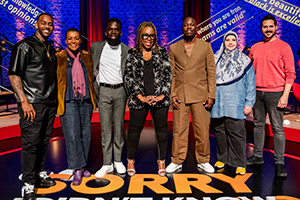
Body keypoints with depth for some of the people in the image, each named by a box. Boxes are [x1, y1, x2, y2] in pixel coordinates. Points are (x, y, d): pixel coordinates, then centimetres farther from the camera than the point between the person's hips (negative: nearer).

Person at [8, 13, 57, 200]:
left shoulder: (51, 49, 17)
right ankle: (28, 184, 8)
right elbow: (14, 75, -10)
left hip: (50, 103, 7)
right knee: (31, 143, -2)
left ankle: (40, 173, 28)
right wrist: (24, 101, -16)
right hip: (33, 104, -6)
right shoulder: (25, 46, -4)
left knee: (44, 141, 14)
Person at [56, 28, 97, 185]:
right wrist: (57, 101, -4)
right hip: (68, 102, -3)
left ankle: (82, 165, 21)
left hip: (86, 101, 4)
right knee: (72, 134, -8)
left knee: (85, 134, 7)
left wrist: (94, 98, 14)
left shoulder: (86, 57, 12)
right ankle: (77, 169, 2)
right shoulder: (59, 58, 2)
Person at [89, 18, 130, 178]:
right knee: (105, 128, 1)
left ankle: (118, 160, 19)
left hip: (120, 90, 0)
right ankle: (107, 163, 10)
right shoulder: (96, 47, 5)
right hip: (104, 90, 0)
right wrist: (94, 86, 7)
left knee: (119, 127, 6)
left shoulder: (127, 51, 4)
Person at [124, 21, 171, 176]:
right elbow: (128, 77, -1)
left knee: (161, 130, 8)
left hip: (160, 99, 1)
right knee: (134, 129, 8)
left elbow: (168, 75, 3)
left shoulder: (162, 52, 7)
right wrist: (141, 97, -9)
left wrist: (161, 96, -7)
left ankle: (161, 161, 25)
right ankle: (130, 161, 27)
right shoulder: (132, 54, 5)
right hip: (138, 99, 0)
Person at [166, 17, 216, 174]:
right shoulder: (173, 48, 11)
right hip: (180, 96, 1)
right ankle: (177, 162, 17)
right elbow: (171, 74, 9)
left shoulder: (205, 46, 8)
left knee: (202, 131, 3)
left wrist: (211, 95, -3)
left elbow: (211, 72, 5)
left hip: (200, 95, 0)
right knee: (178, 130, 3)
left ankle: (203, 162, 19)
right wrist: (172, 94, -2)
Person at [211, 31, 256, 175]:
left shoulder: (244, 61, 8)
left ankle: (239, 163, 8)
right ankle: (222, 158, 24)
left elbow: (251, 83, 6)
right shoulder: (215, 59, 13)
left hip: (235, 105, -2)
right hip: (217, 103, 3)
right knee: (219, 132, 8)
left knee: (236, 133, -5)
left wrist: (249, 103, -1)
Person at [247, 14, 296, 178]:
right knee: (258, 124, 11)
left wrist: (285, 95, -12)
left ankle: (279, 163, 7)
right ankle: (258, 156, 22)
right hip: (256, 92, 5)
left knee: (277, 128, -2)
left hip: (275, 93, -4)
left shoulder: (283, 46, 0)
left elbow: (290, 73, -4)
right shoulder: (255, 48, 13)